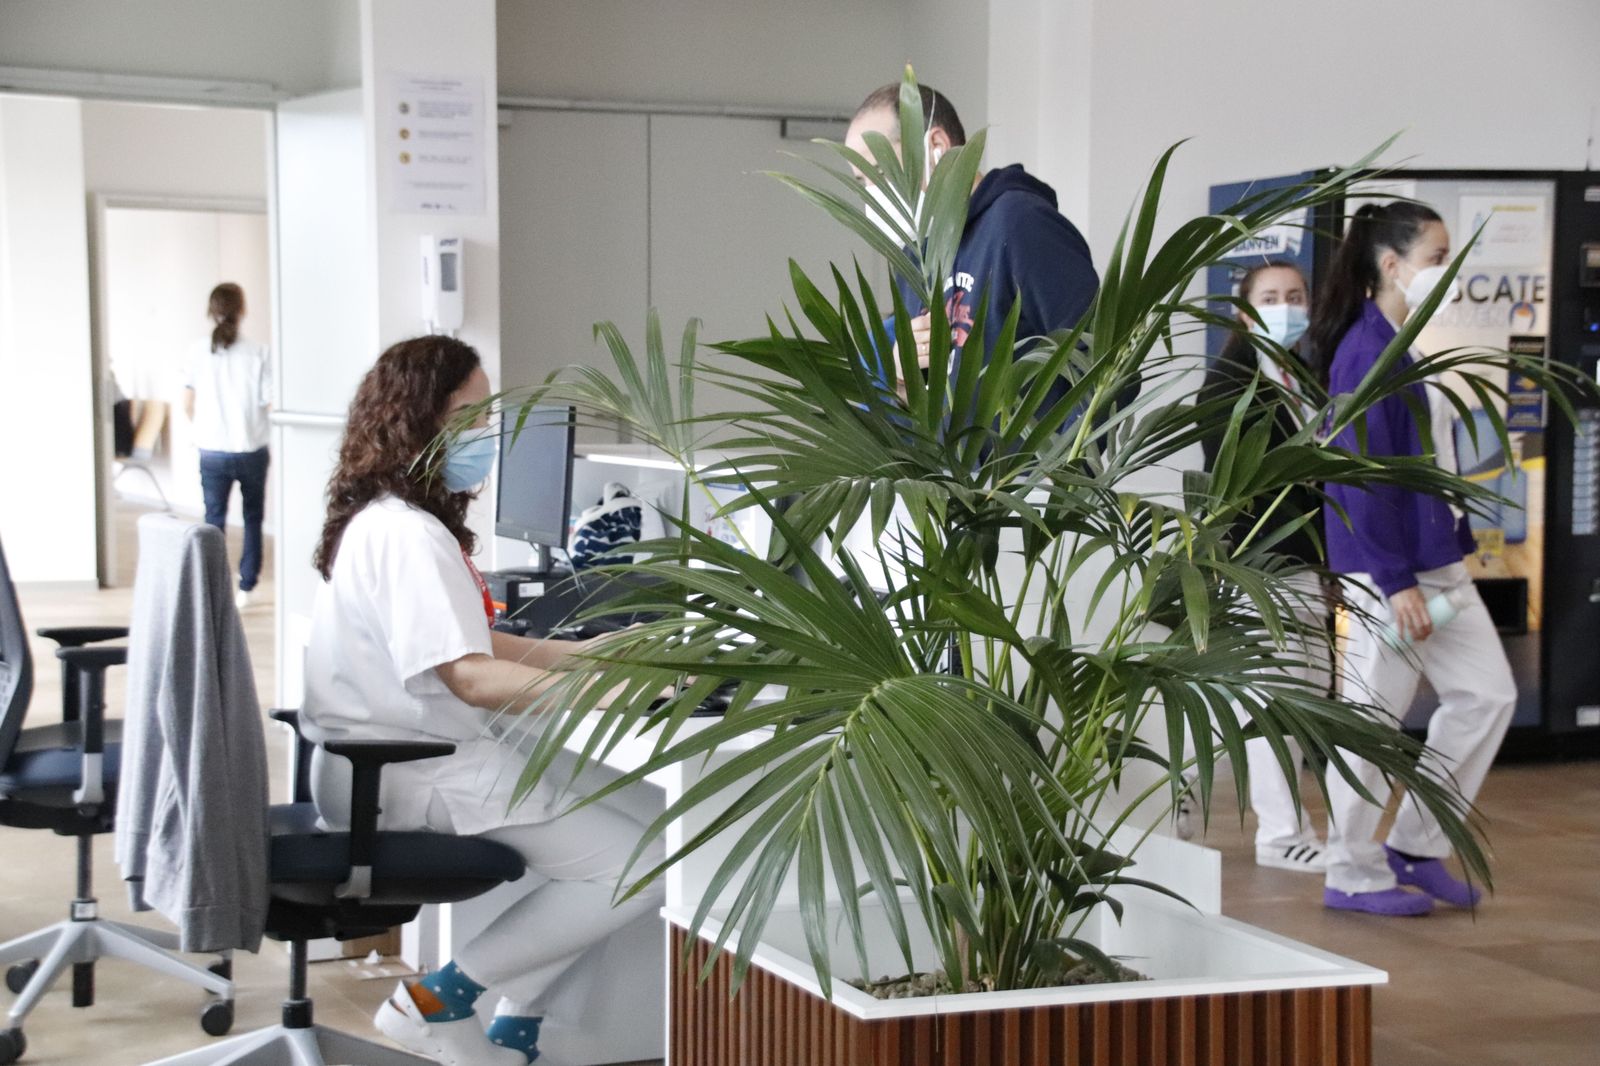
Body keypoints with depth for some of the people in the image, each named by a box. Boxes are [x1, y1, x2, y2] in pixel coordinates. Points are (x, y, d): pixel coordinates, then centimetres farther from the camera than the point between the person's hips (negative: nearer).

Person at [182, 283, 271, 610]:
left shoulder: (198, 353, -4)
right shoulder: (258, 353, -10)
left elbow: (188, 405, 1)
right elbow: (270, 403, -10)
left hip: (212, 451, 1)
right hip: (252, 449, -1)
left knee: (214, 520, 7)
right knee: (252, 518, 17)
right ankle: (246, 586, 20)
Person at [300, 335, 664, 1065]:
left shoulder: (388, 520, 14)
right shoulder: (408, 535, -19)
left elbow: (472, 643, 19)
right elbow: (470, 678, -27)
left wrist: (582, 653, 12)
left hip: (398, 758, 11)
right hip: (410, 773, -11)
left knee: (612, 808, 12)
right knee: (637, 866, -13)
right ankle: (437, 1000, -6)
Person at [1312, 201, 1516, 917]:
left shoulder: (1402, 346, 13)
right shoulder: (1365, 352, -15)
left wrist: (1453, 549, 15)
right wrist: (1397, 583, -20)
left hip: (1435, 559, 10)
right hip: (1386, 568, -10)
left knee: (1487, 693, 9)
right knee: (1374, 718, -1)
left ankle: (1416, 845, 17)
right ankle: (1354, 875, 11)